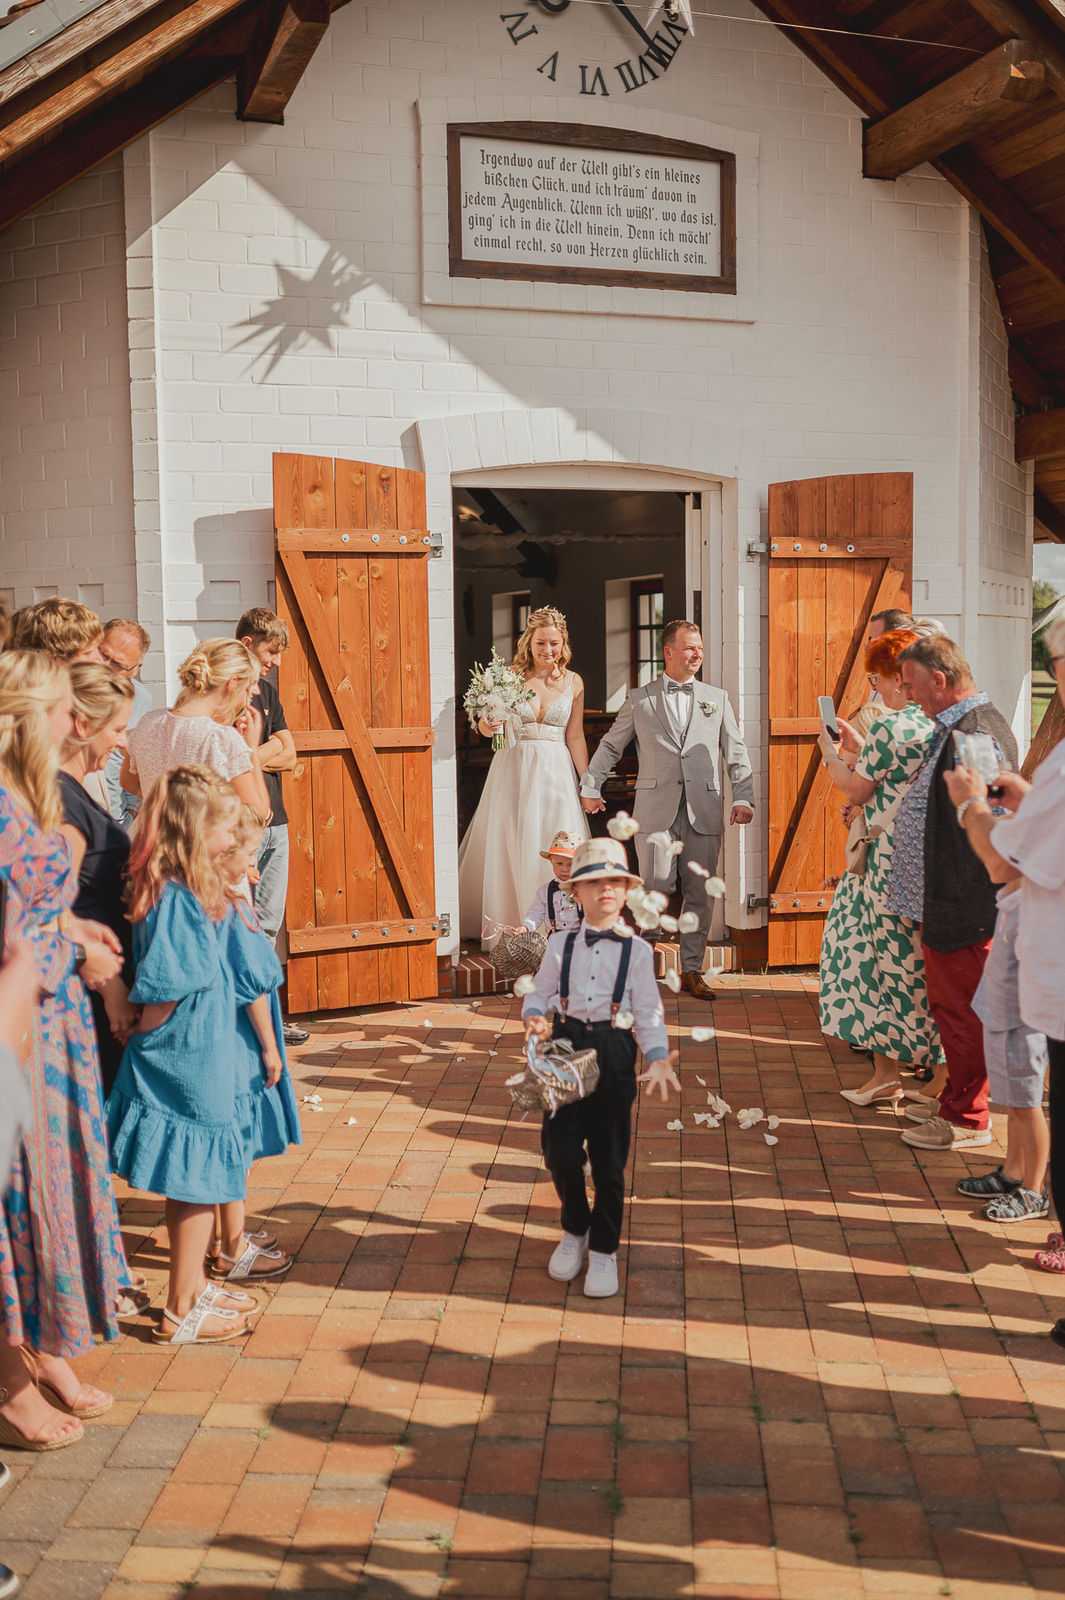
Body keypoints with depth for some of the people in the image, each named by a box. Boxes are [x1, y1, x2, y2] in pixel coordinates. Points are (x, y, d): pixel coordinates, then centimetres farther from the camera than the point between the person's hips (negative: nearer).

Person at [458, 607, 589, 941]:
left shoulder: (573, 682, 4)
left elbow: (575, 738, 8)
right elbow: (486, 726, 1)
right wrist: (488, 724, -23)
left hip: (556, 772, 1)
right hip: (513, 771, -1)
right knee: (511, 847, 2)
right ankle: (509, 928, 13)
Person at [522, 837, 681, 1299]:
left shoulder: (637, 950, 3)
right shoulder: (560, 945, 7)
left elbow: (648, 1011, 1)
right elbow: (538, 993, 9)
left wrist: (659, 1060, -13)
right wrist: (535, 1018, -14)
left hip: (614, 1053, -1)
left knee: (608, 1158, 5)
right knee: (559, 1149, -4)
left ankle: (604, 1250, 23)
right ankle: (575, 1231, 25)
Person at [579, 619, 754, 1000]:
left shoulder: (717, 699, 14)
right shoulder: (638, 699, 9)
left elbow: (736, 754, 12)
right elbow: (611, 746, 17)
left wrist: (743, 798, 0)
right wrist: (590, 787, 14)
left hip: (704, 812, 2)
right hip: (656, 811, -2)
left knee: (700, 895, 4)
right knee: (655, 892, -3)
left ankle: (692, 970, 15)